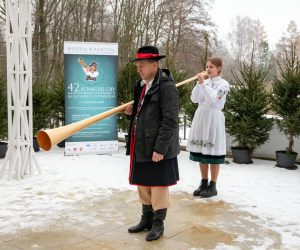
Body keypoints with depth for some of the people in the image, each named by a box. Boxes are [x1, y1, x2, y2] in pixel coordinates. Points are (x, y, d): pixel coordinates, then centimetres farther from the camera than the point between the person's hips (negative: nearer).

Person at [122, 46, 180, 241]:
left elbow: (170, 120, -19)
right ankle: (147, 219, 33)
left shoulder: (166, 86, -15)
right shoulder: (142, 85, 12)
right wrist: (132, 111, 4)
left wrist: (160, 149, -21)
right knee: (143, 183, 17)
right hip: (142, 146, 9)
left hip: (158, 146, -8)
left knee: (158, 185, 3)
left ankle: (158, 224, 20)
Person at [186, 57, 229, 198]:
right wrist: (199, 83, -7)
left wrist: (203, 83, -20)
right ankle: (204, 183, 19)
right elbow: (194, 99, 1)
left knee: (212, 151, -2)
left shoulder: (223, 84, -3)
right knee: (201, 150, 8)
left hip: (214, 117, -6)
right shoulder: (205, 83, 13)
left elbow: (213, 98, -19)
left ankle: (213, 186, 8)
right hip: (200, 116, 6)